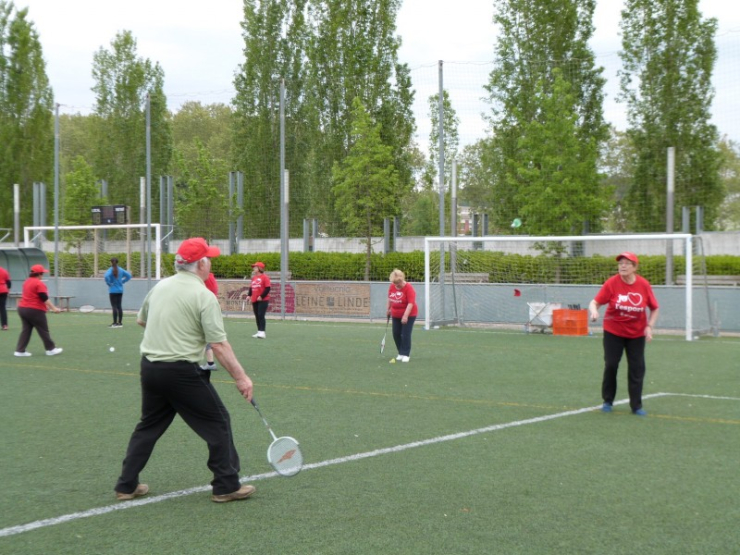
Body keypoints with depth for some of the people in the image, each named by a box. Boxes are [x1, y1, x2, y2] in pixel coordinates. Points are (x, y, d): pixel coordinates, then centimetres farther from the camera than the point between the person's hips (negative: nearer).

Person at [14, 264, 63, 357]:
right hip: (35, 311, -8)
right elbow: (44, 298, -19)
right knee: (43, 330, 4)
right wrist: (53, 308, -19)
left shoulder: (26, 282, 14)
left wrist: (44, 305, 29)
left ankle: (20, 351, 2)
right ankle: (50, 349, 13)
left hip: (22, 308, 8)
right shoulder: (39, 283, -14)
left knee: (26, 330, 9)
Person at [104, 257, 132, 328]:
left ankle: (115, 323, -5)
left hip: (113, 291, -5)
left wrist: (109, 283, -14)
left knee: (114, 306, -4)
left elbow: (106, 276, -29)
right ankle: (120, 322, 11)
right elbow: (128, 276, 10)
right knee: (119, 306, 9)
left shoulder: (110, 270, -11)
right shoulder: (121, 270, 5)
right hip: (120, 290, 5)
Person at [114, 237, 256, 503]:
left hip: (149, 366, 7)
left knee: (149, 426, 21)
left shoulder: (160, 286, 6)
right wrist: (240, 377, -13)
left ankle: (126, 485, 23)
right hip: (182, 371, -7)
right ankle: (226, 486, 10)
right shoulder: (204, 297, -13)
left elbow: (141, 319, 23)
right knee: (218, 422, 7)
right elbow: (219, 345, -17)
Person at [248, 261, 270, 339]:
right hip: (254, 300, 8)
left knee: (261, 315, -13)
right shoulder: (254, 278, 15)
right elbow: (251, 287, 21)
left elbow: (267, 288, -14)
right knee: (257, 316, 9)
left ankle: (262, 332, -14)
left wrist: (261, 296, -18)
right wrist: (249, 295, 6)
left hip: (263, 300, -8)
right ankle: (259, 332, 14)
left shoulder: (264, 277, -9)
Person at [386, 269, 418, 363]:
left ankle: (406, 354, -1)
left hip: (408, 315, -7)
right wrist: (388, 308, 20)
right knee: (396, 334, 9)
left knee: (406, 334, -9)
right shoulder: (392, 286, -2)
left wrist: (405, 316, -32)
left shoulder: (408, 288, -22)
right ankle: (401, 353, 22)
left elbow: (411, 303, -27)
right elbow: (390, 298, 15)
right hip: (396, 315, 7)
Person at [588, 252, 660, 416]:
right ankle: (607, 401, 19)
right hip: (613, 331, -1)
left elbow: (654, 308, 0)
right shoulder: (612, 283, -14)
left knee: (637, 368, 2)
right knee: (610, 365, 1)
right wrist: (594, 310, -38)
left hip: (637, 333, 1)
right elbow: (595, 302, -16)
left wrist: (649, 326, -12)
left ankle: (636, 406, 11)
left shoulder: (644, 284, -10)